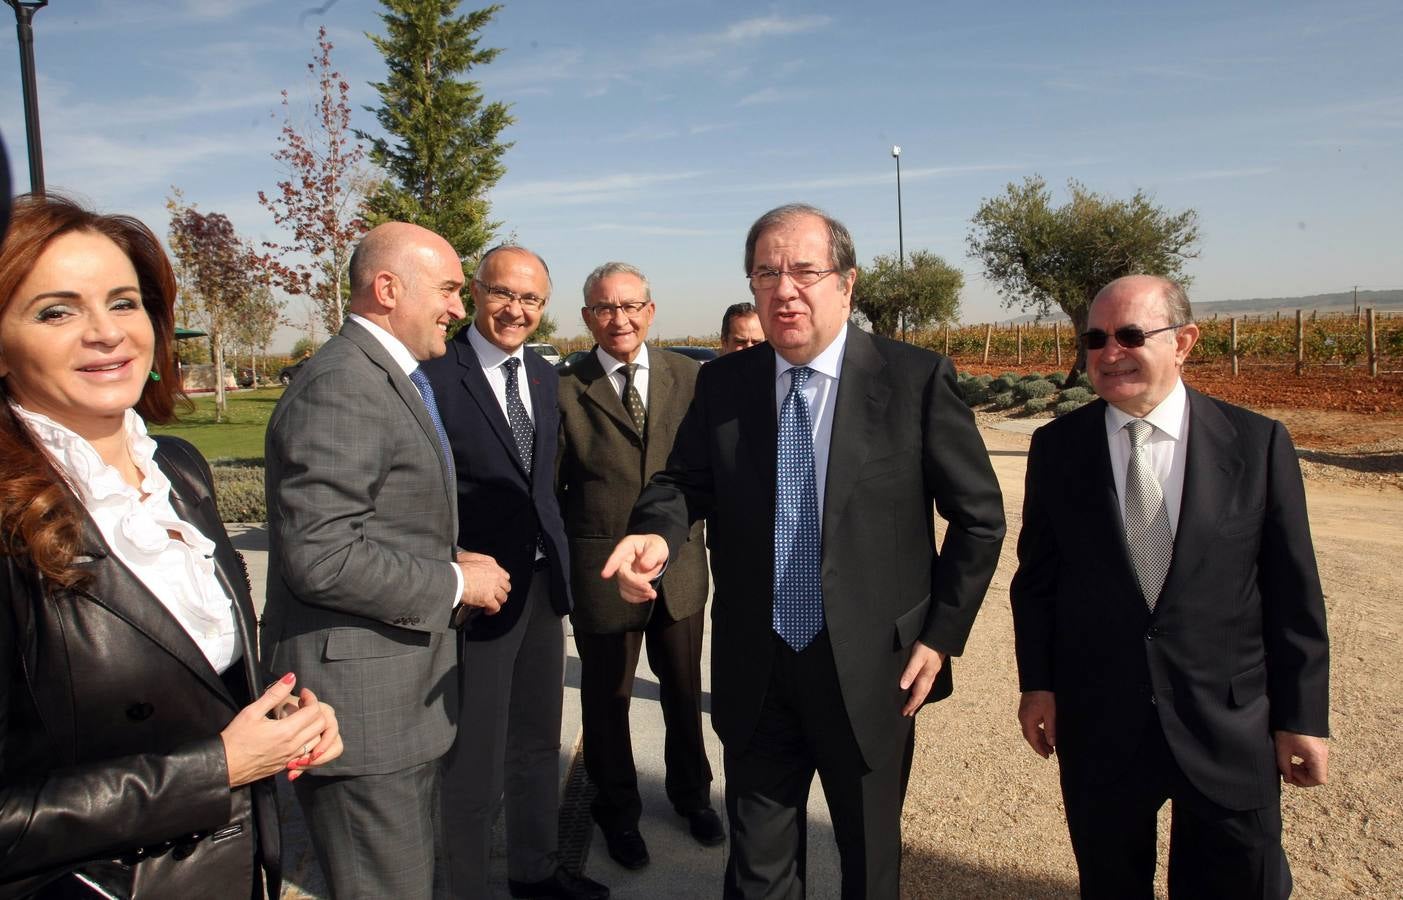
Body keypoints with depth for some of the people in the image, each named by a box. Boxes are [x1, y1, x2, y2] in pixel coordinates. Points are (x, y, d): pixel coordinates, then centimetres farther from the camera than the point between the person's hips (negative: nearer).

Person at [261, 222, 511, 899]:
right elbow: (321, 558, -26)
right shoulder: (340, 386, -19)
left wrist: (452, 566, 6)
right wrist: (454, 584, -16)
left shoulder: (395, 378, 14)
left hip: (402, 695, 10)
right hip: (360, 703, -10)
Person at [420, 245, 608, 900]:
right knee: (474, 769, 6)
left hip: (542, 584, 8)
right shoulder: (435, 372, -13)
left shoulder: (544, 375, 10)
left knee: (538, 747, 22)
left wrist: (557, 558, 11)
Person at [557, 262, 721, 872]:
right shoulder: (565, 388, -8)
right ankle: (618, 809, 40)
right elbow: (550, 486, -4)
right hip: (601, 569, -2)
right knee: (607, 697, 15)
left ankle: (690, 790, 46)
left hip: (679, 565, 3)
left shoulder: (686, 376, 0)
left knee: (684, 690, 20)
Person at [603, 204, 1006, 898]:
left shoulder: (917, 379, -9)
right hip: (754, 676, 2)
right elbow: (683, 482, 3)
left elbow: (978, 517, -4)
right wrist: (657, 533, -20)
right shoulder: (721, 384, 0)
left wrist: (942, 634, -5)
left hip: (873, 674, -2)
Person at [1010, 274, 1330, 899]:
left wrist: (1302, 716, 0)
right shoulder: (1056, 447, -2)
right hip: (1096, 724, 1)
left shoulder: (1258, 443, -5)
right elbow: (1036, 576, 3)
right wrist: (1037, 683, 2)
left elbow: (1293, 591, -2)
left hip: (1230, 724, 0)